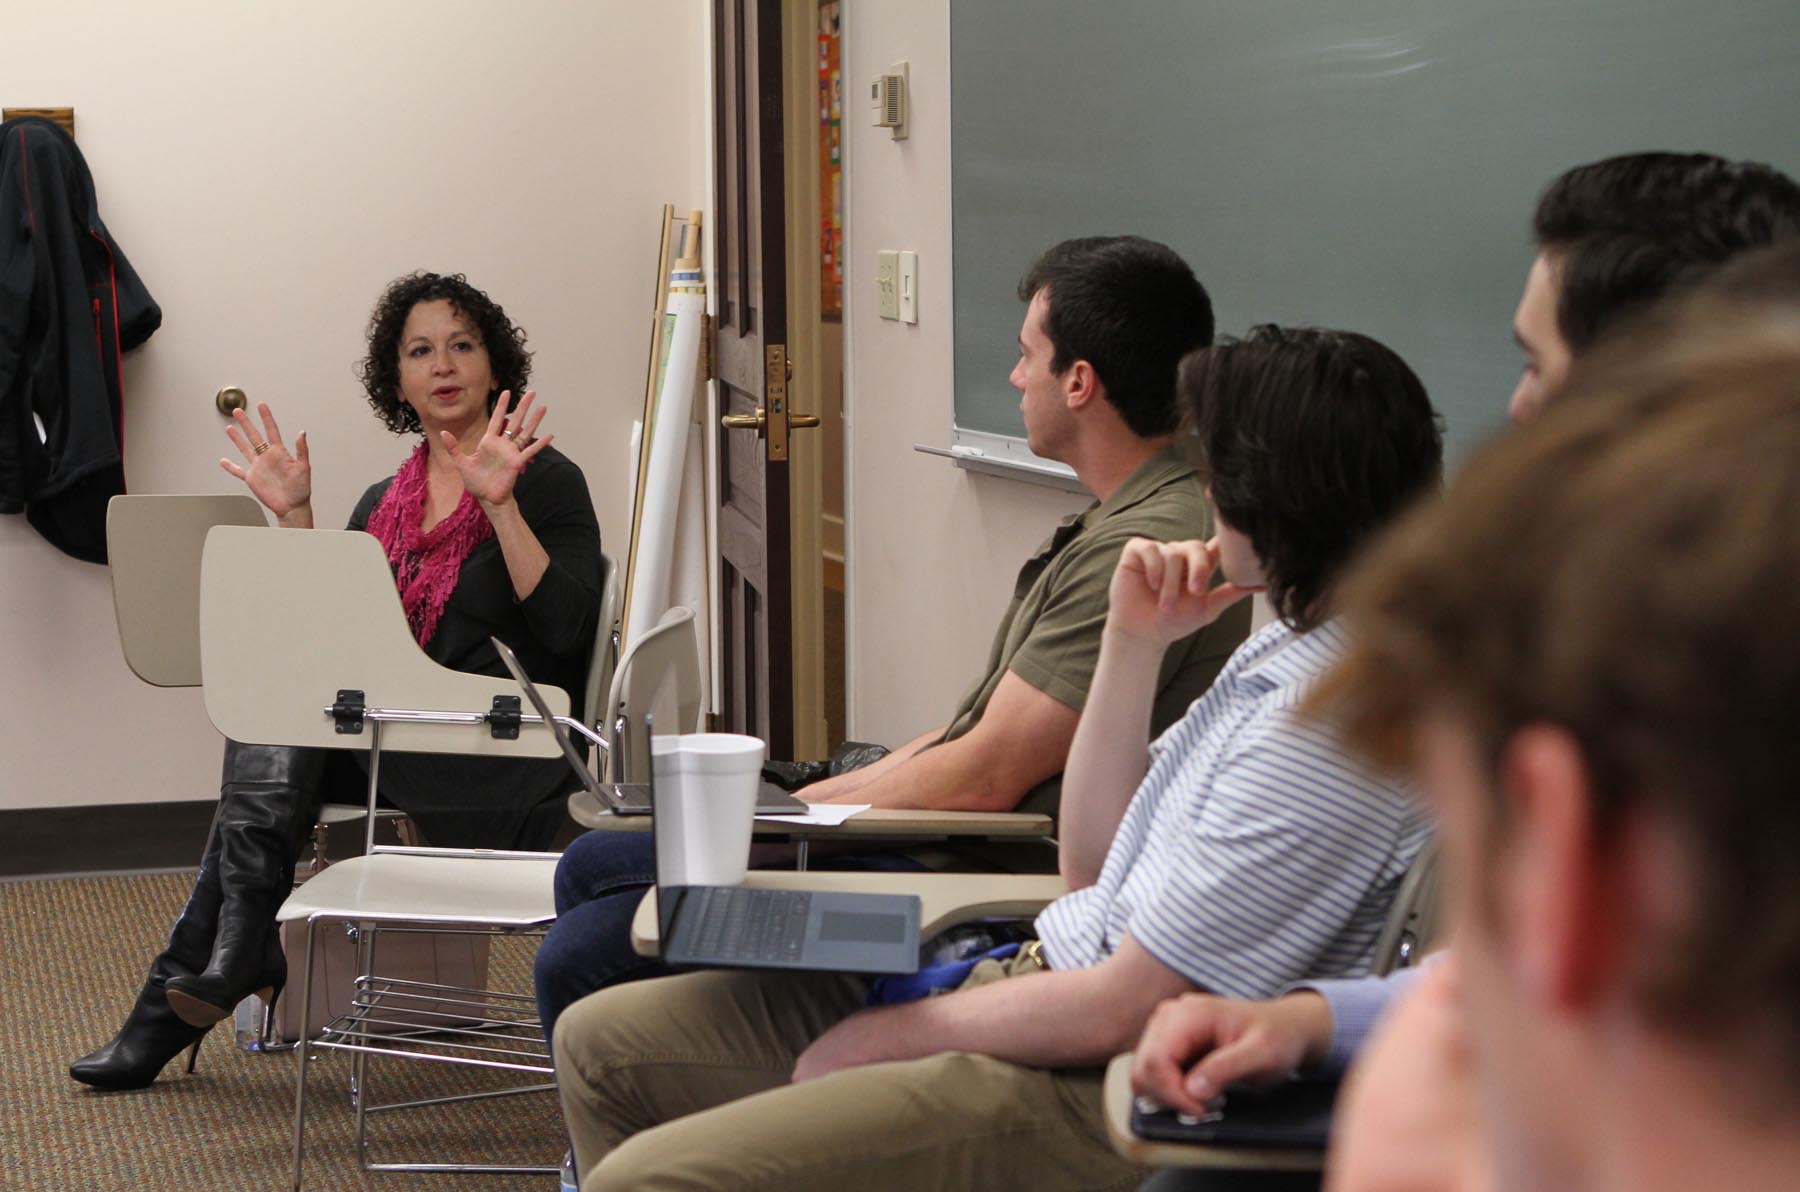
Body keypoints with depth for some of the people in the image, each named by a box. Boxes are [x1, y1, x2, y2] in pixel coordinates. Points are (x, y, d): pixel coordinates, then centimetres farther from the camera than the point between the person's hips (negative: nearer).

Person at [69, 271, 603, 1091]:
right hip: (387, 742, 5)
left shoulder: (548, 482, 2)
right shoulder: (383, 505, 19)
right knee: (277, 702, -25)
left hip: (502, 764, -5)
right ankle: (244, 954, -29)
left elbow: (564, 631, -12)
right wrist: (295, 516, 5)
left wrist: (500, 504, -19)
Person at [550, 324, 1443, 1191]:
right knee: (602, 1040, 13)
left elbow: (1121, 1010, -20)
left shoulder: (1336, 726, -23)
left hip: (1100, 1097, -10)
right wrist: (1133, 645, 6)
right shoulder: (1285, 647, 9)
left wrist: (886, 1036, -7)